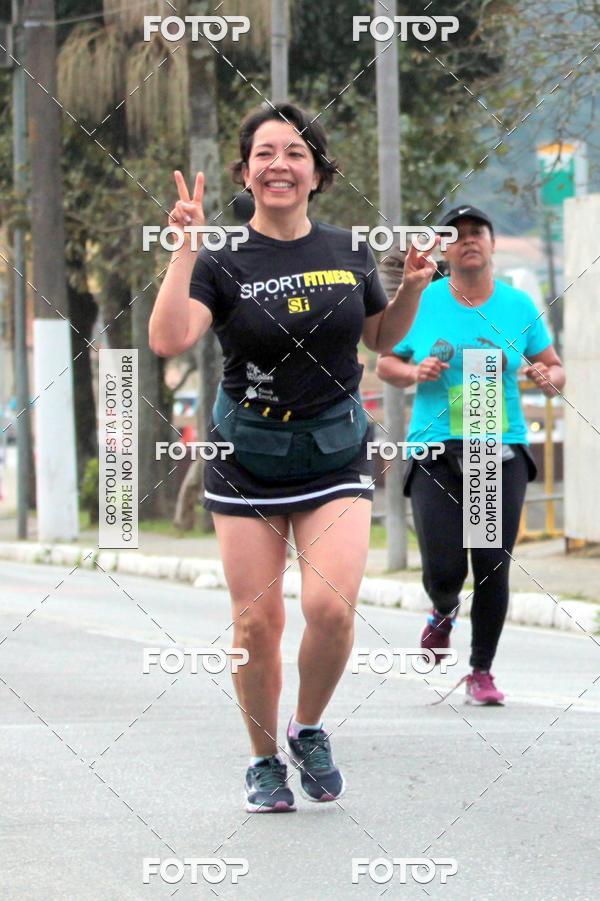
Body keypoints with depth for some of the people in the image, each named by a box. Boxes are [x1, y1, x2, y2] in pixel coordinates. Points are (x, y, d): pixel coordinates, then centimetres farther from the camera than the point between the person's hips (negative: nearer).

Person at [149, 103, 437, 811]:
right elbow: (169, 339, -22)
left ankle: (310, 729, 11)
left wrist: (412, 288, 3)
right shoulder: (223, 262, -5)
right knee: (256, 621, -1)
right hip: (247, 458, -1)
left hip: (335, 455, 1)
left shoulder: (349, 253, 4)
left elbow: (381, 337, 21)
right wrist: (185, 247, -25)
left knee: (330, 606, -16)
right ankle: (264, 761, 20)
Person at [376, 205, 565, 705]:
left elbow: (555, 369, 13)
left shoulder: (519, 305, 6)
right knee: (443, 571, -8)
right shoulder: (422, 303, 3)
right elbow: (385, 363, 12)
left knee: (493, 567, -6)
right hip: (436, 452, -1)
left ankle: (481, 672, 10)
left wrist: (549, 378, -10)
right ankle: (445, 610, 29)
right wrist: (415, 372, -9)